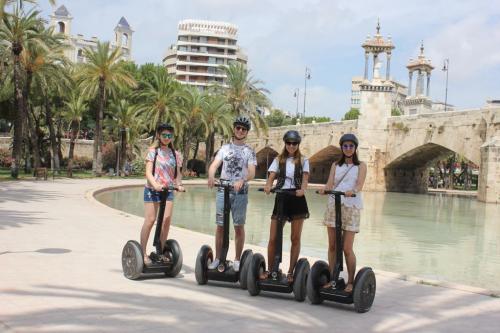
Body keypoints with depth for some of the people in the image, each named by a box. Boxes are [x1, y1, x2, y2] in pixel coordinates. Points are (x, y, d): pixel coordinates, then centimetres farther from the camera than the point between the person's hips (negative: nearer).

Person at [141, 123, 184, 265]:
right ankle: (143, 252, 2)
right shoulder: (153, 151, -1)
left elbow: (178, 173, 9)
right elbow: (148, 172, -8)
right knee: (150, 220, -5)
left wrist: (179, 184, -11)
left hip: (168, 190, 4)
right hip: (152, 190, -3)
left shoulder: (175, 154, 9)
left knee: (166, 220, -3)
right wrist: (155, 184, -25)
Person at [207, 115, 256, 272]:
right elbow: (214, 165, 0)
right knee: (220, 225, 3)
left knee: (239, 226, 2)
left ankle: (237, 260, 11)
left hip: (240, 192, -1)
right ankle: (218, 258, 11)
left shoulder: (249, 151, 5)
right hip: (223, 190, 2)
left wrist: (242, 181, -27)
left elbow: (252, 172, -7)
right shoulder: (225, 148, 11)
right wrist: (211, 177, -22)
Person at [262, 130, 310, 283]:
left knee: (295, 238, 4)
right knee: (273, 238, -1)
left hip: (297, 199, -1)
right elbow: (271, 176, -2)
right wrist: (268, 186, -25)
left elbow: (305, 178, -7)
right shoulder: (279, 160, 10)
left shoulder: (303, 161, 7)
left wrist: (302, 189, -29)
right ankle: (270, 270, 13)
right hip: (280, 198, 1)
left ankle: (290, 272, 13)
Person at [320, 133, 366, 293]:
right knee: (332, 246, 3)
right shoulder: (336, 165, 17)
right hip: (333, 205, 3)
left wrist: (353, 191, -30)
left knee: (347, 248, -6)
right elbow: (330, 183, 4)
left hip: (351, 207, -3)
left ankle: (350, 282, 5)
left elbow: (360, 185, -7)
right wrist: (325, 189, -20)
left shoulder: (361, 166, 9)